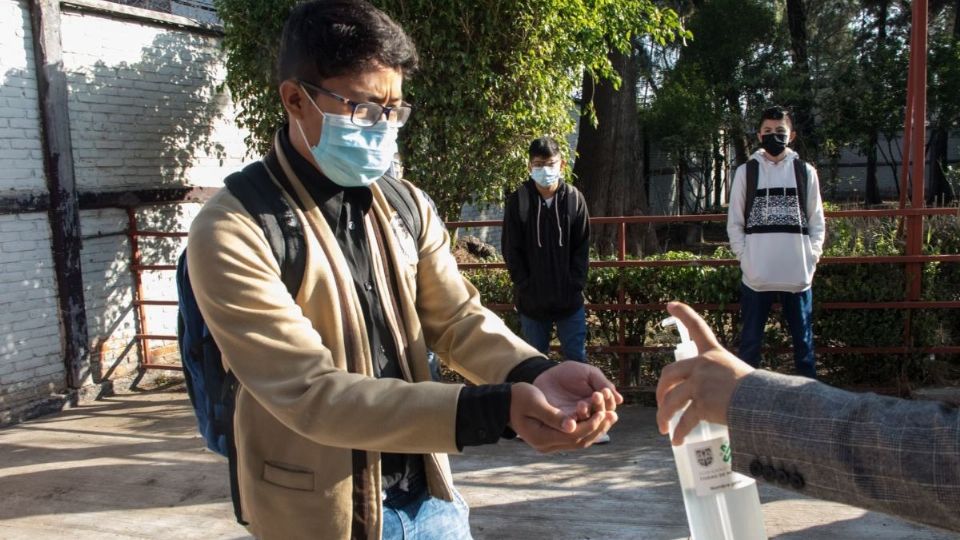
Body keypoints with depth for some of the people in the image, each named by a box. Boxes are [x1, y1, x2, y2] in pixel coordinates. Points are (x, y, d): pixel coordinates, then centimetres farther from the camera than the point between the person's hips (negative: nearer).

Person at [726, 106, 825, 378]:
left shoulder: (806, 171, 6)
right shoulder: (746, 171, 5)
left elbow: (817, 222, 7)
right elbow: (734, 222, 5)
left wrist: (811, 258, -4)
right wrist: (745, 258, -6)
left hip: (798, 275, 1)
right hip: (756, 276, 0)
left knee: (803, 342, 10)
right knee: (750, 342, 7)